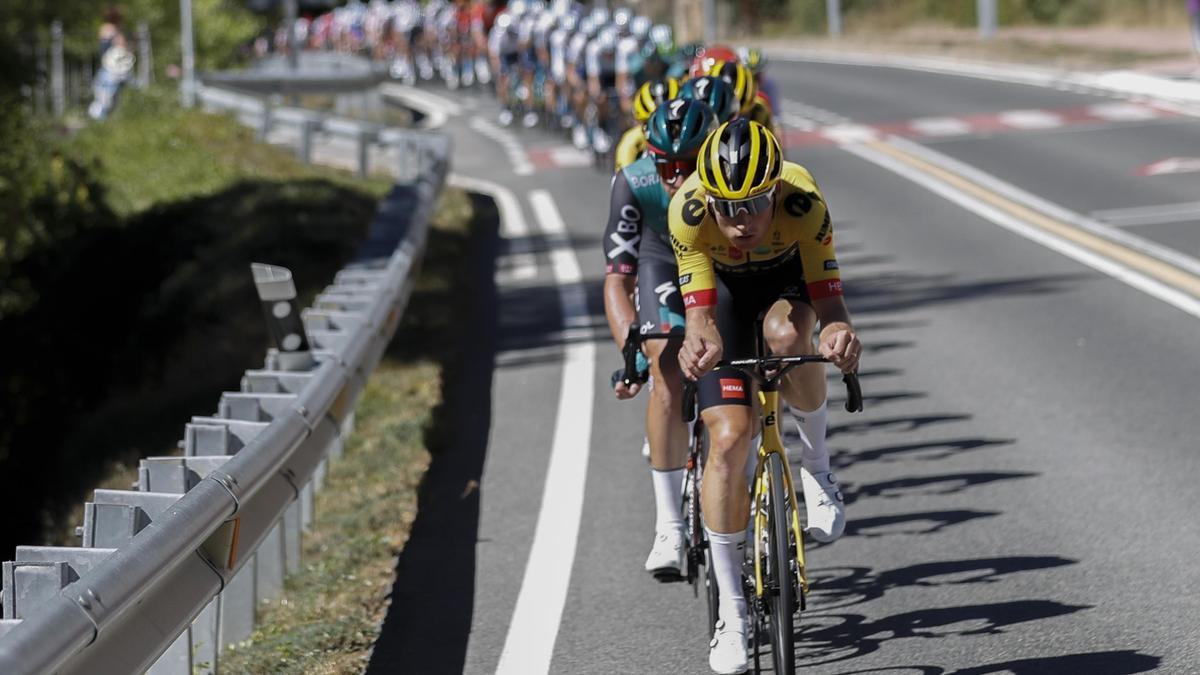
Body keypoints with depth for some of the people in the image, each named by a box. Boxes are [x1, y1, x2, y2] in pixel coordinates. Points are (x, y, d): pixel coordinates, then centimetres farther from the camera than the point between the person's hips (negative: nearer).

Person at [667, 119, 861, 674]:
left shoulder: (803, 202, -37)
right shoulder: (689, 210, -35)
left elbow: (827, 297, -36)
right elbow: (701, 313, -35)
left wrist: (839, 331, -59)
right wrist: (700, 343, -59)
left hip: (788, 279, 0)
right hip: (723, 287, 0)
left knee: (787, 334, -38)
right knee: (729, 438, -14)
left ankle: (816, 466, -9)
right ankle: (731, 613, -4)